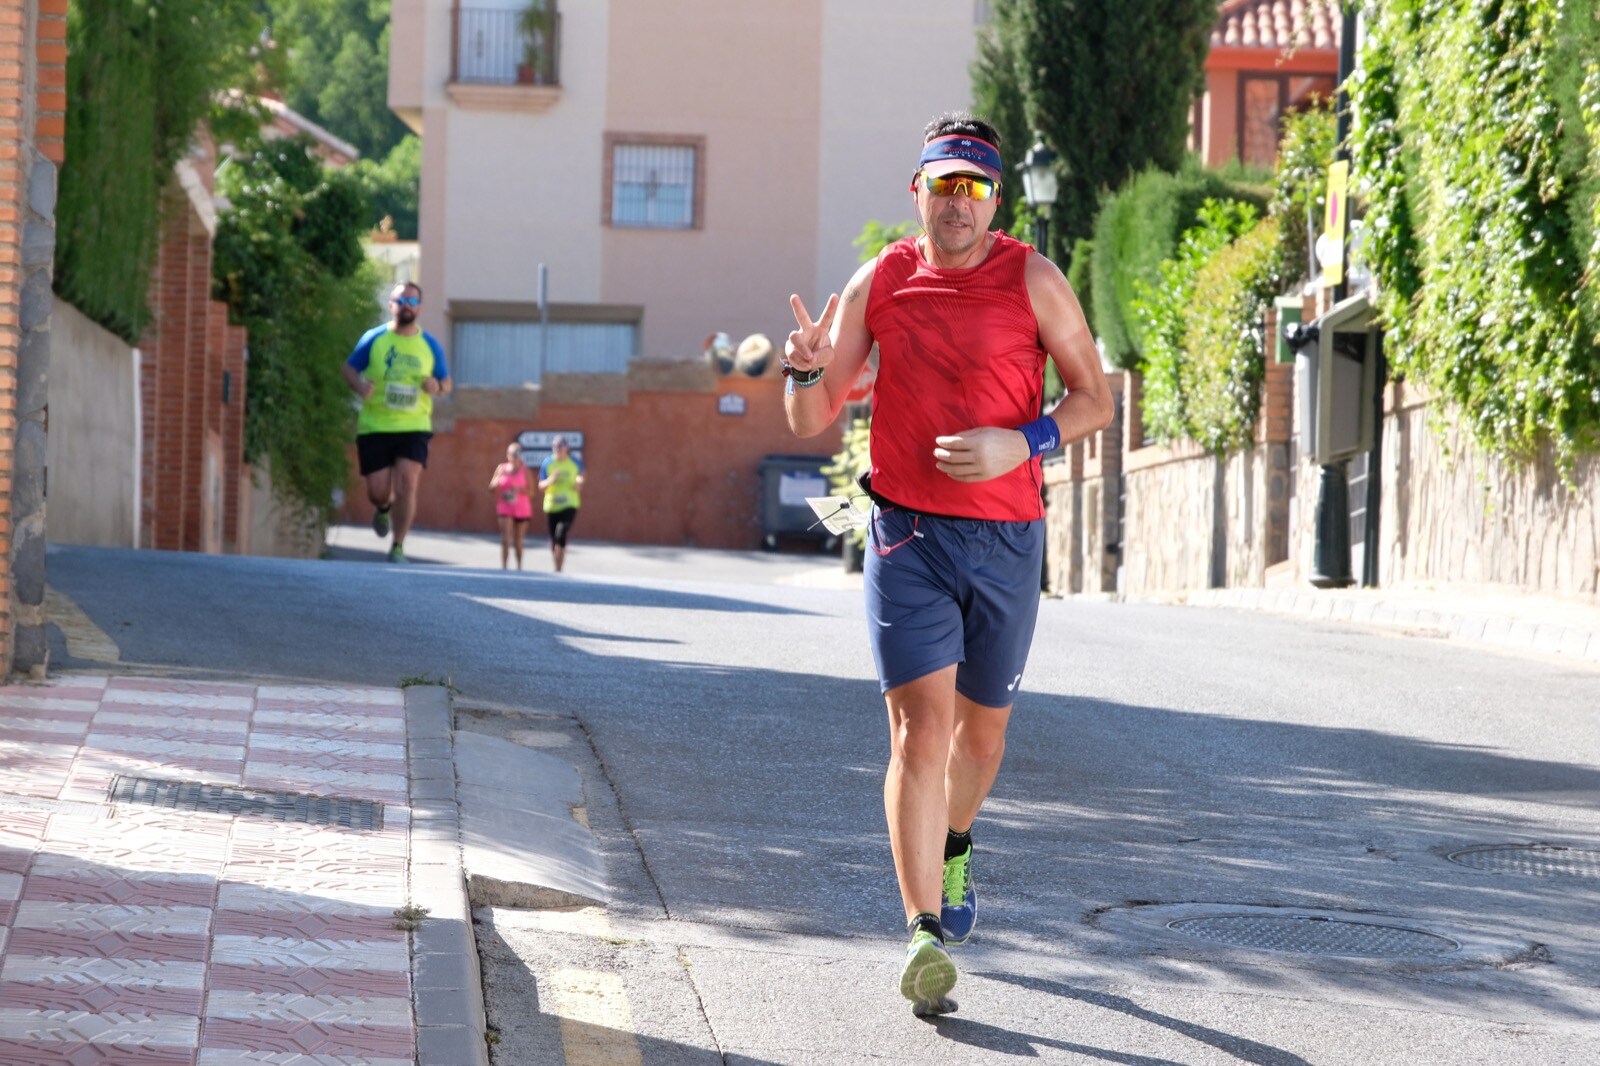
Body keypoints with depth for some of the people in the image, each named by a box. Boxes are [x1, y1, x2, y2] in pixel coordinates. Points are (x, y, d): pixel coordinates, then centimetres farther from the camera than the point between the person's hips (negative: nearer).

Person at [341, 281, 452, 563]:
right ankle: (384, 508, 39)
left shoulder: (430, 345, 6)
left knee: (407, 483, -16)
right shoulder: (374, 339, 1)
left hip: (414, 427, 0)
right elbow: (349, 368, 8)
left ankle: (398, 547, -6)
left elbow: (447, 383, 15)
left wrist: (437, 387, -10)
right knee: (377, 491, 0)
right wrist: (359, 386, -14)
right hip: (374, 426, 0)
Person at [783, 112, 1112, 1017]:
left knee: (983, 726, 15)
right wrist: (807, 371, -17)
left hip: (1007, 536, 1)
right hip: (907, 534, 0)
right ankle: (927, 935, -16)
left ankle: (954, 847, 47)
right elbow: (813, 421, 6)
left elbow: (1096, 400, 0)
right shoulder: (880, 283, 2)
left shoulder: (1032, 280, -3)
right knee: (920, 722, -13)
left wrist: (1022, 444, -17)